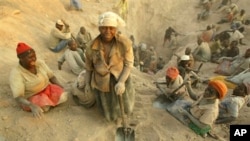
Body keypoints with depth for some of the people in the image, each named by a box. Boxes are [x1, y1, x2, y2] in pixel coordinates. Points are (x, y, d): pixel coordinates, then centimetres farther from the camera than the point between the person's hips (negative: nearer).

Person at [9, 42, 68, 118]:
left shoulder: (40, 63, -9)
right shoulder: (16, 73, -23)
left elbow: (51, 77, 1)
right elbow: (18, 97, -29)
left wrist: (62, 88, -15)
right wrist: (32, 106, -48)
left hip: (47, 89, 3)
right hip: (31, 98, -3)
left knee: (63, 97, -20)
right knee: (44, 107, -30)